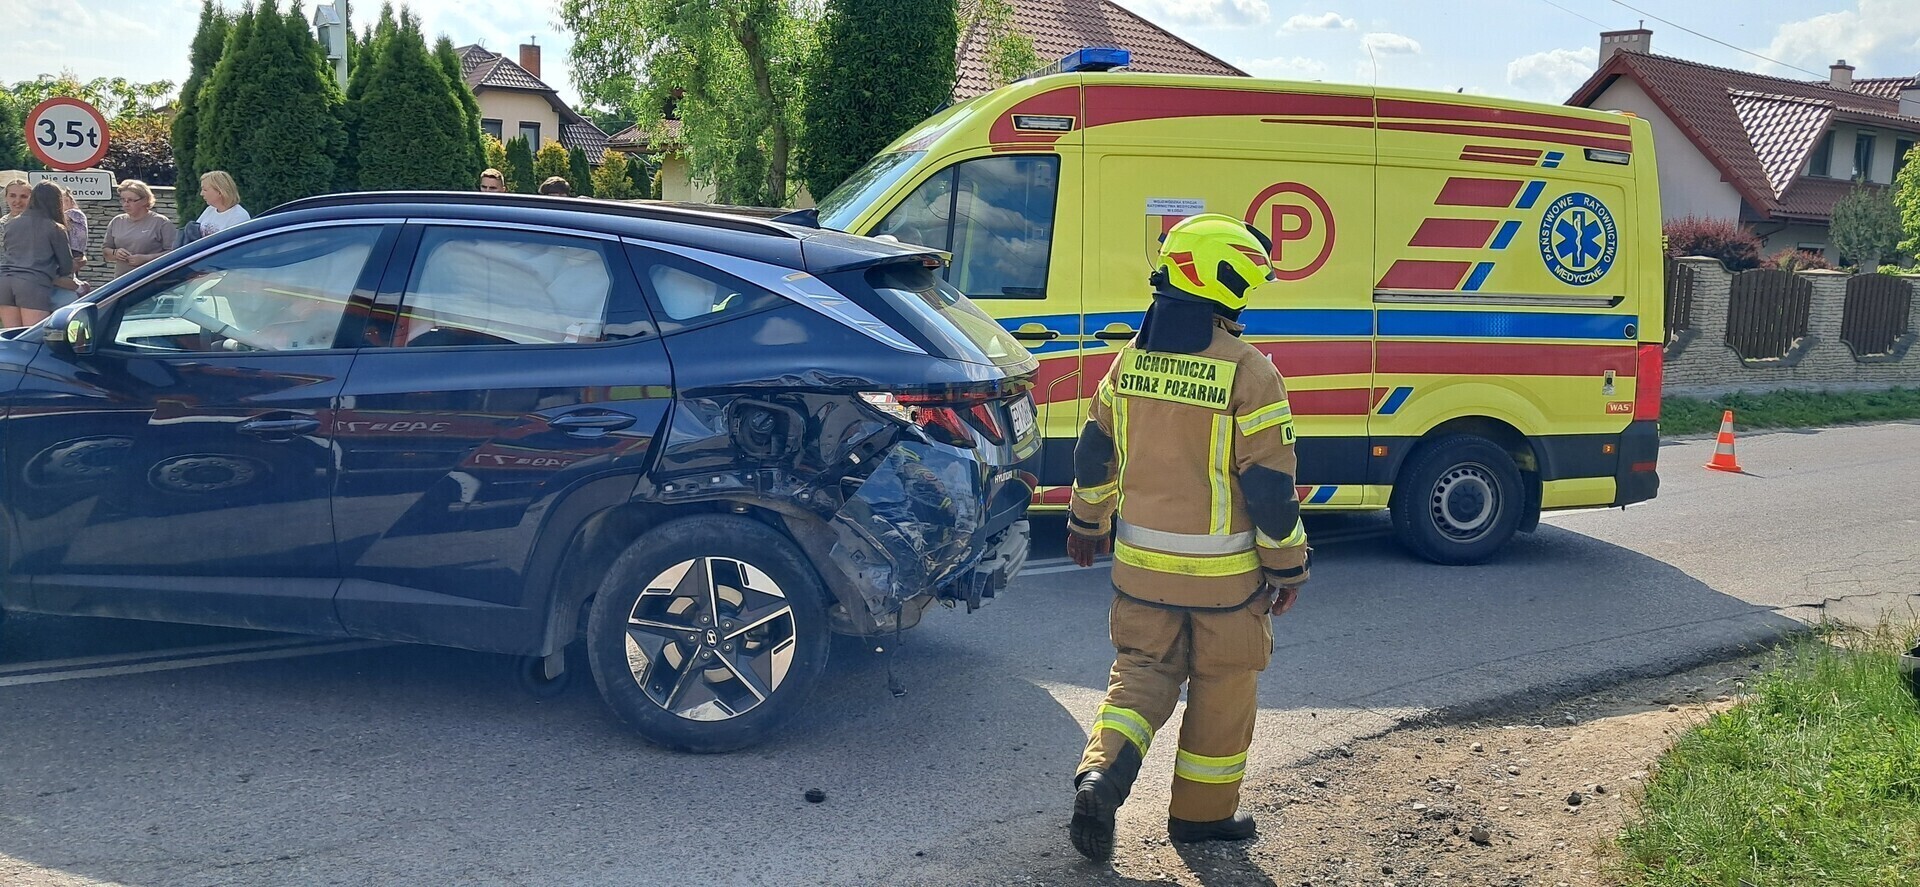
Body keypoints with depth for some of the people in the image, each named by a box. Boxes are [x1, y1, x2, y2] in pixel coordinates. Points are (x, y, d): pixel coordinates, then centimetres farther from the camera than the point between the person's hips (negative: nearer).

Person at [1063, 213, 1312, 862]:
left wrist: (1087, 523, 24)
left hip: (1141, 562, 5)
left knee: (1142, 674, 17)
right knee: (1221, 687, 13)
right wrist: (1287, 566, -3)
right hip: (1224, 571, -4)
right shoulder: (1247, 371, -16)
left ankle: (1101, 774, -4)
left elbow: (1094, 450, 10)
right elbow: (1270, 484, -15)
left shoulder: (1132, 358, 1)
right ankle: (1202, 811, 24)